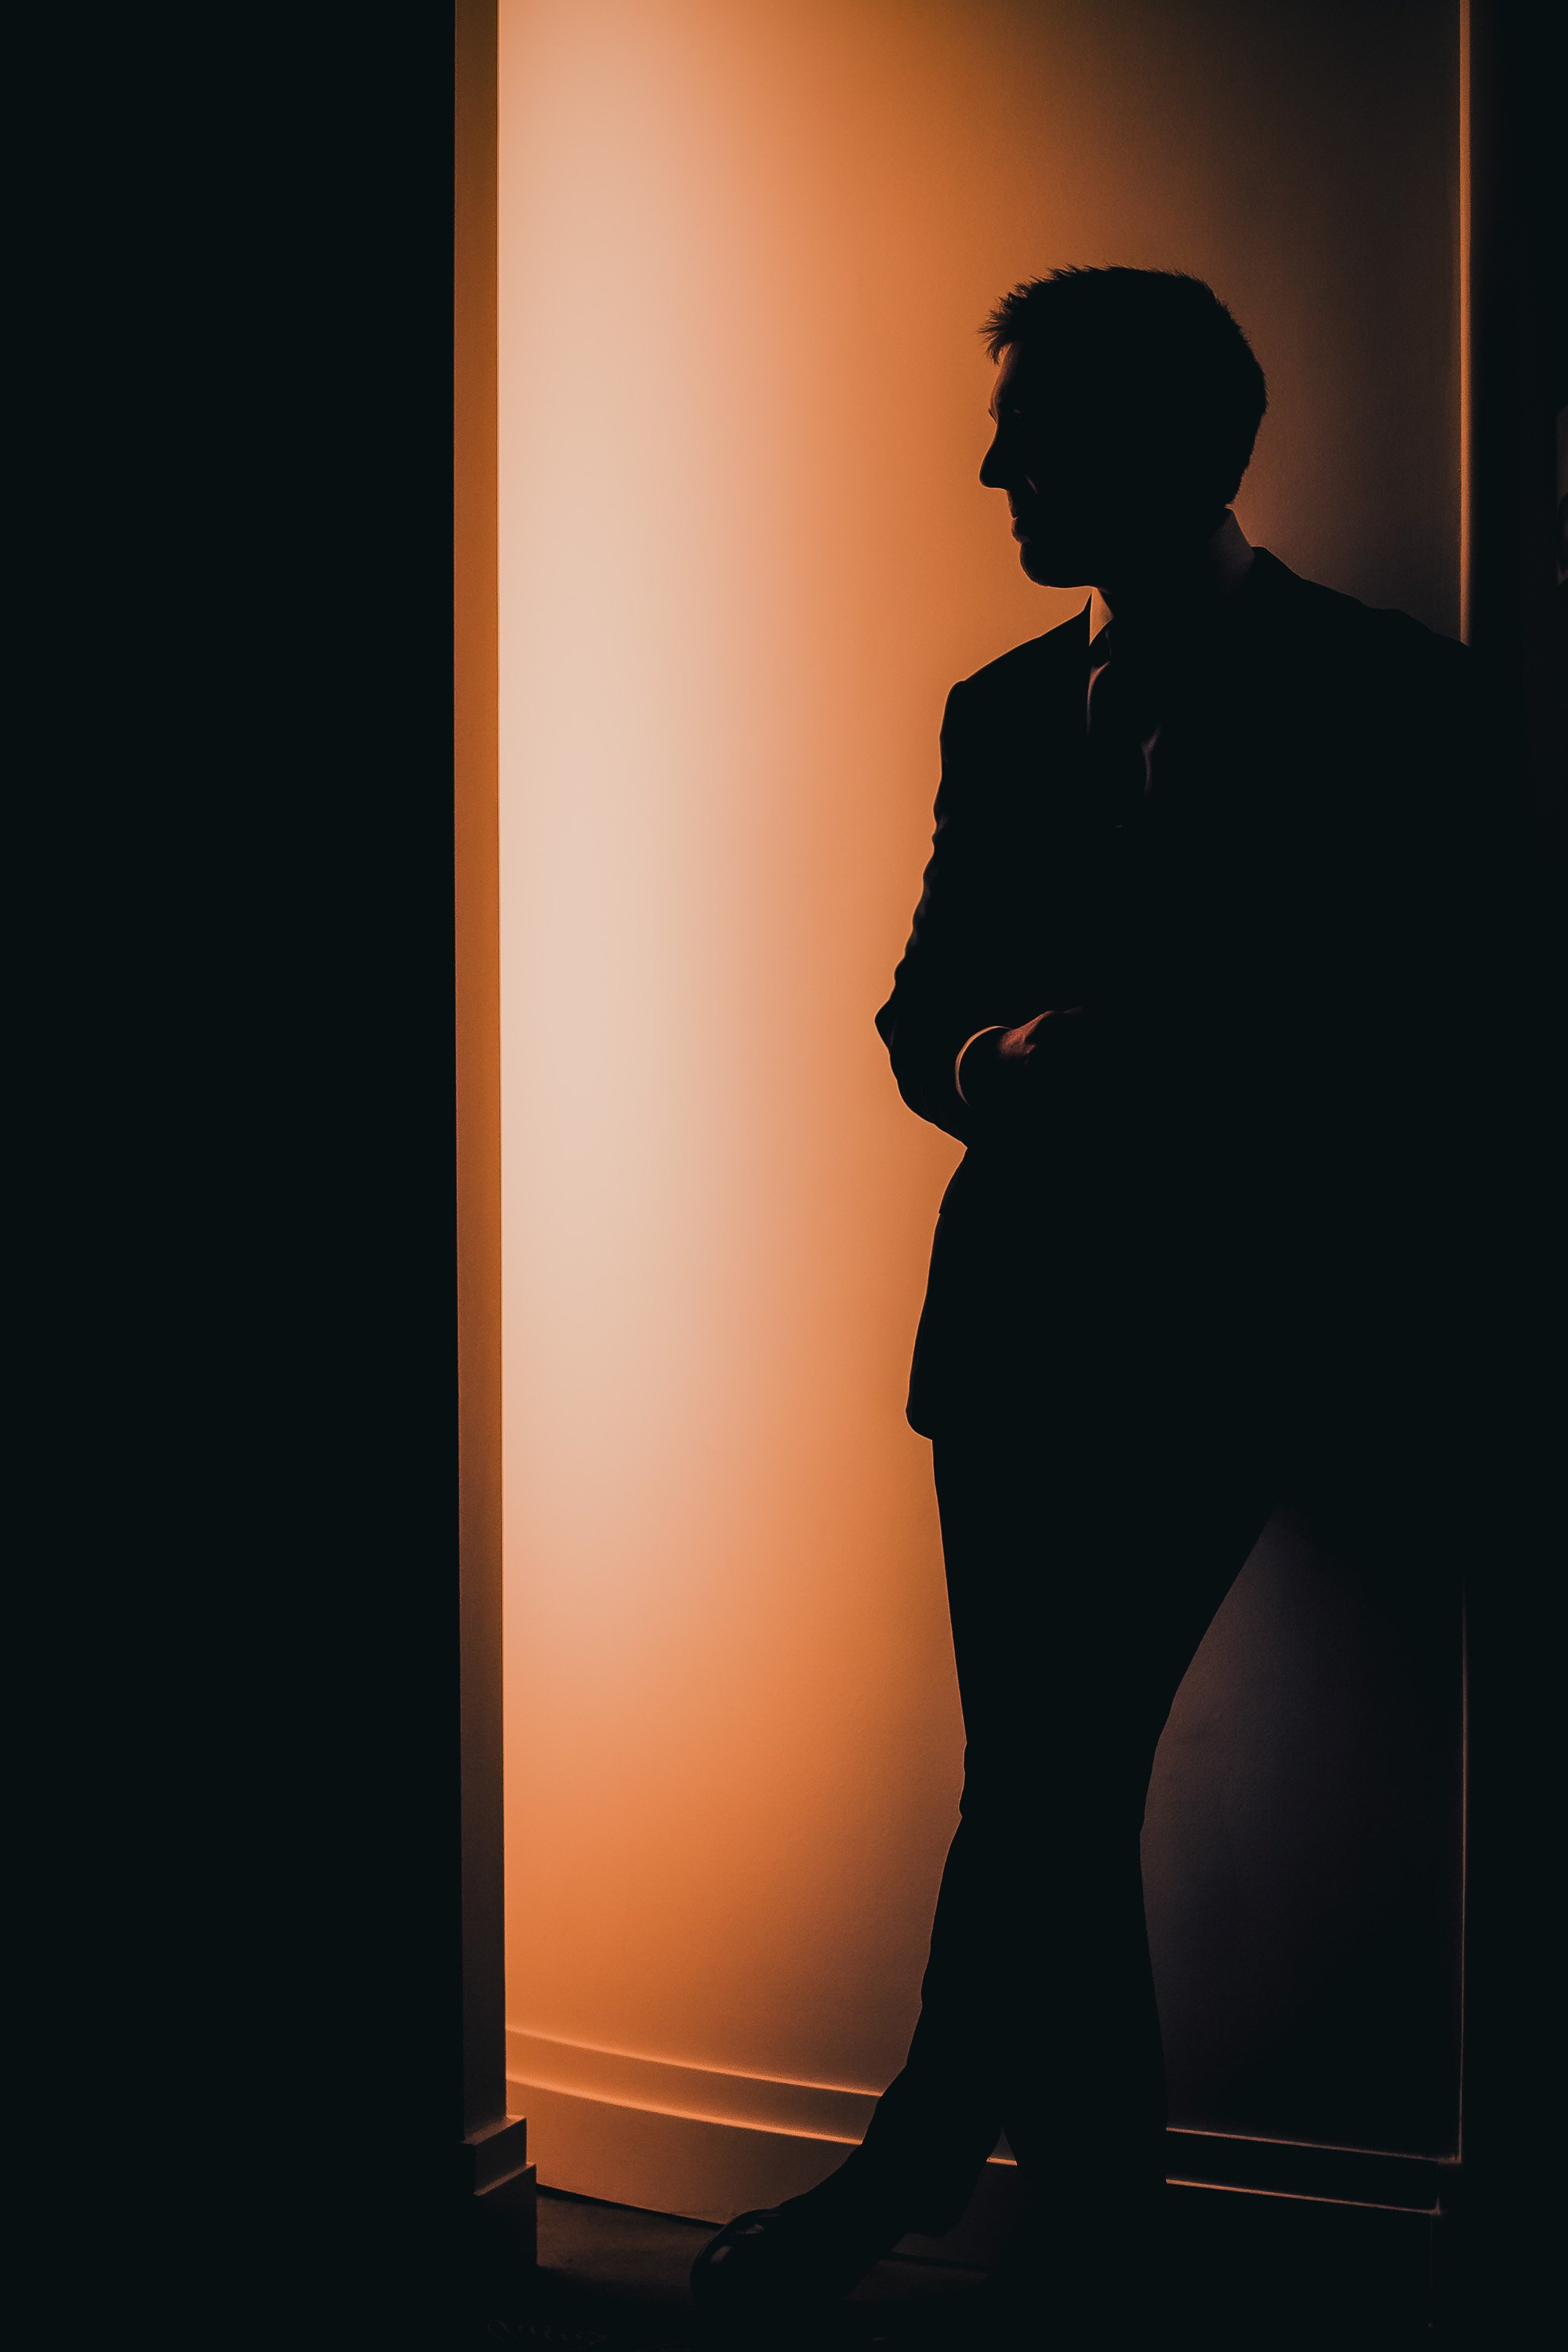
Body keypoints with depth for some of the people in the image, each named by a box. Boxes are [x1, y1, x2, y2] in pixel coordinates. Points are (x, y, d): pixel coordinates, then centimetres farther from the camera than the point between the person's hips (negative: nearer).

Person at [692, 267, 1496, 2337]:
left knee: (1048, 1776, -6)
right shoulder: (1005, 709, 15)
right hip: (1018, 1311, 5)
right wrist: (991, 1062, -7)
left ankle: (913, 2166, 17)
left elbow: (1407, 1054, -3)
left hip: (1226, 1327, -4)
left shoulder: (1388, 695, -1)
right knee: (1056, 1790, 7)